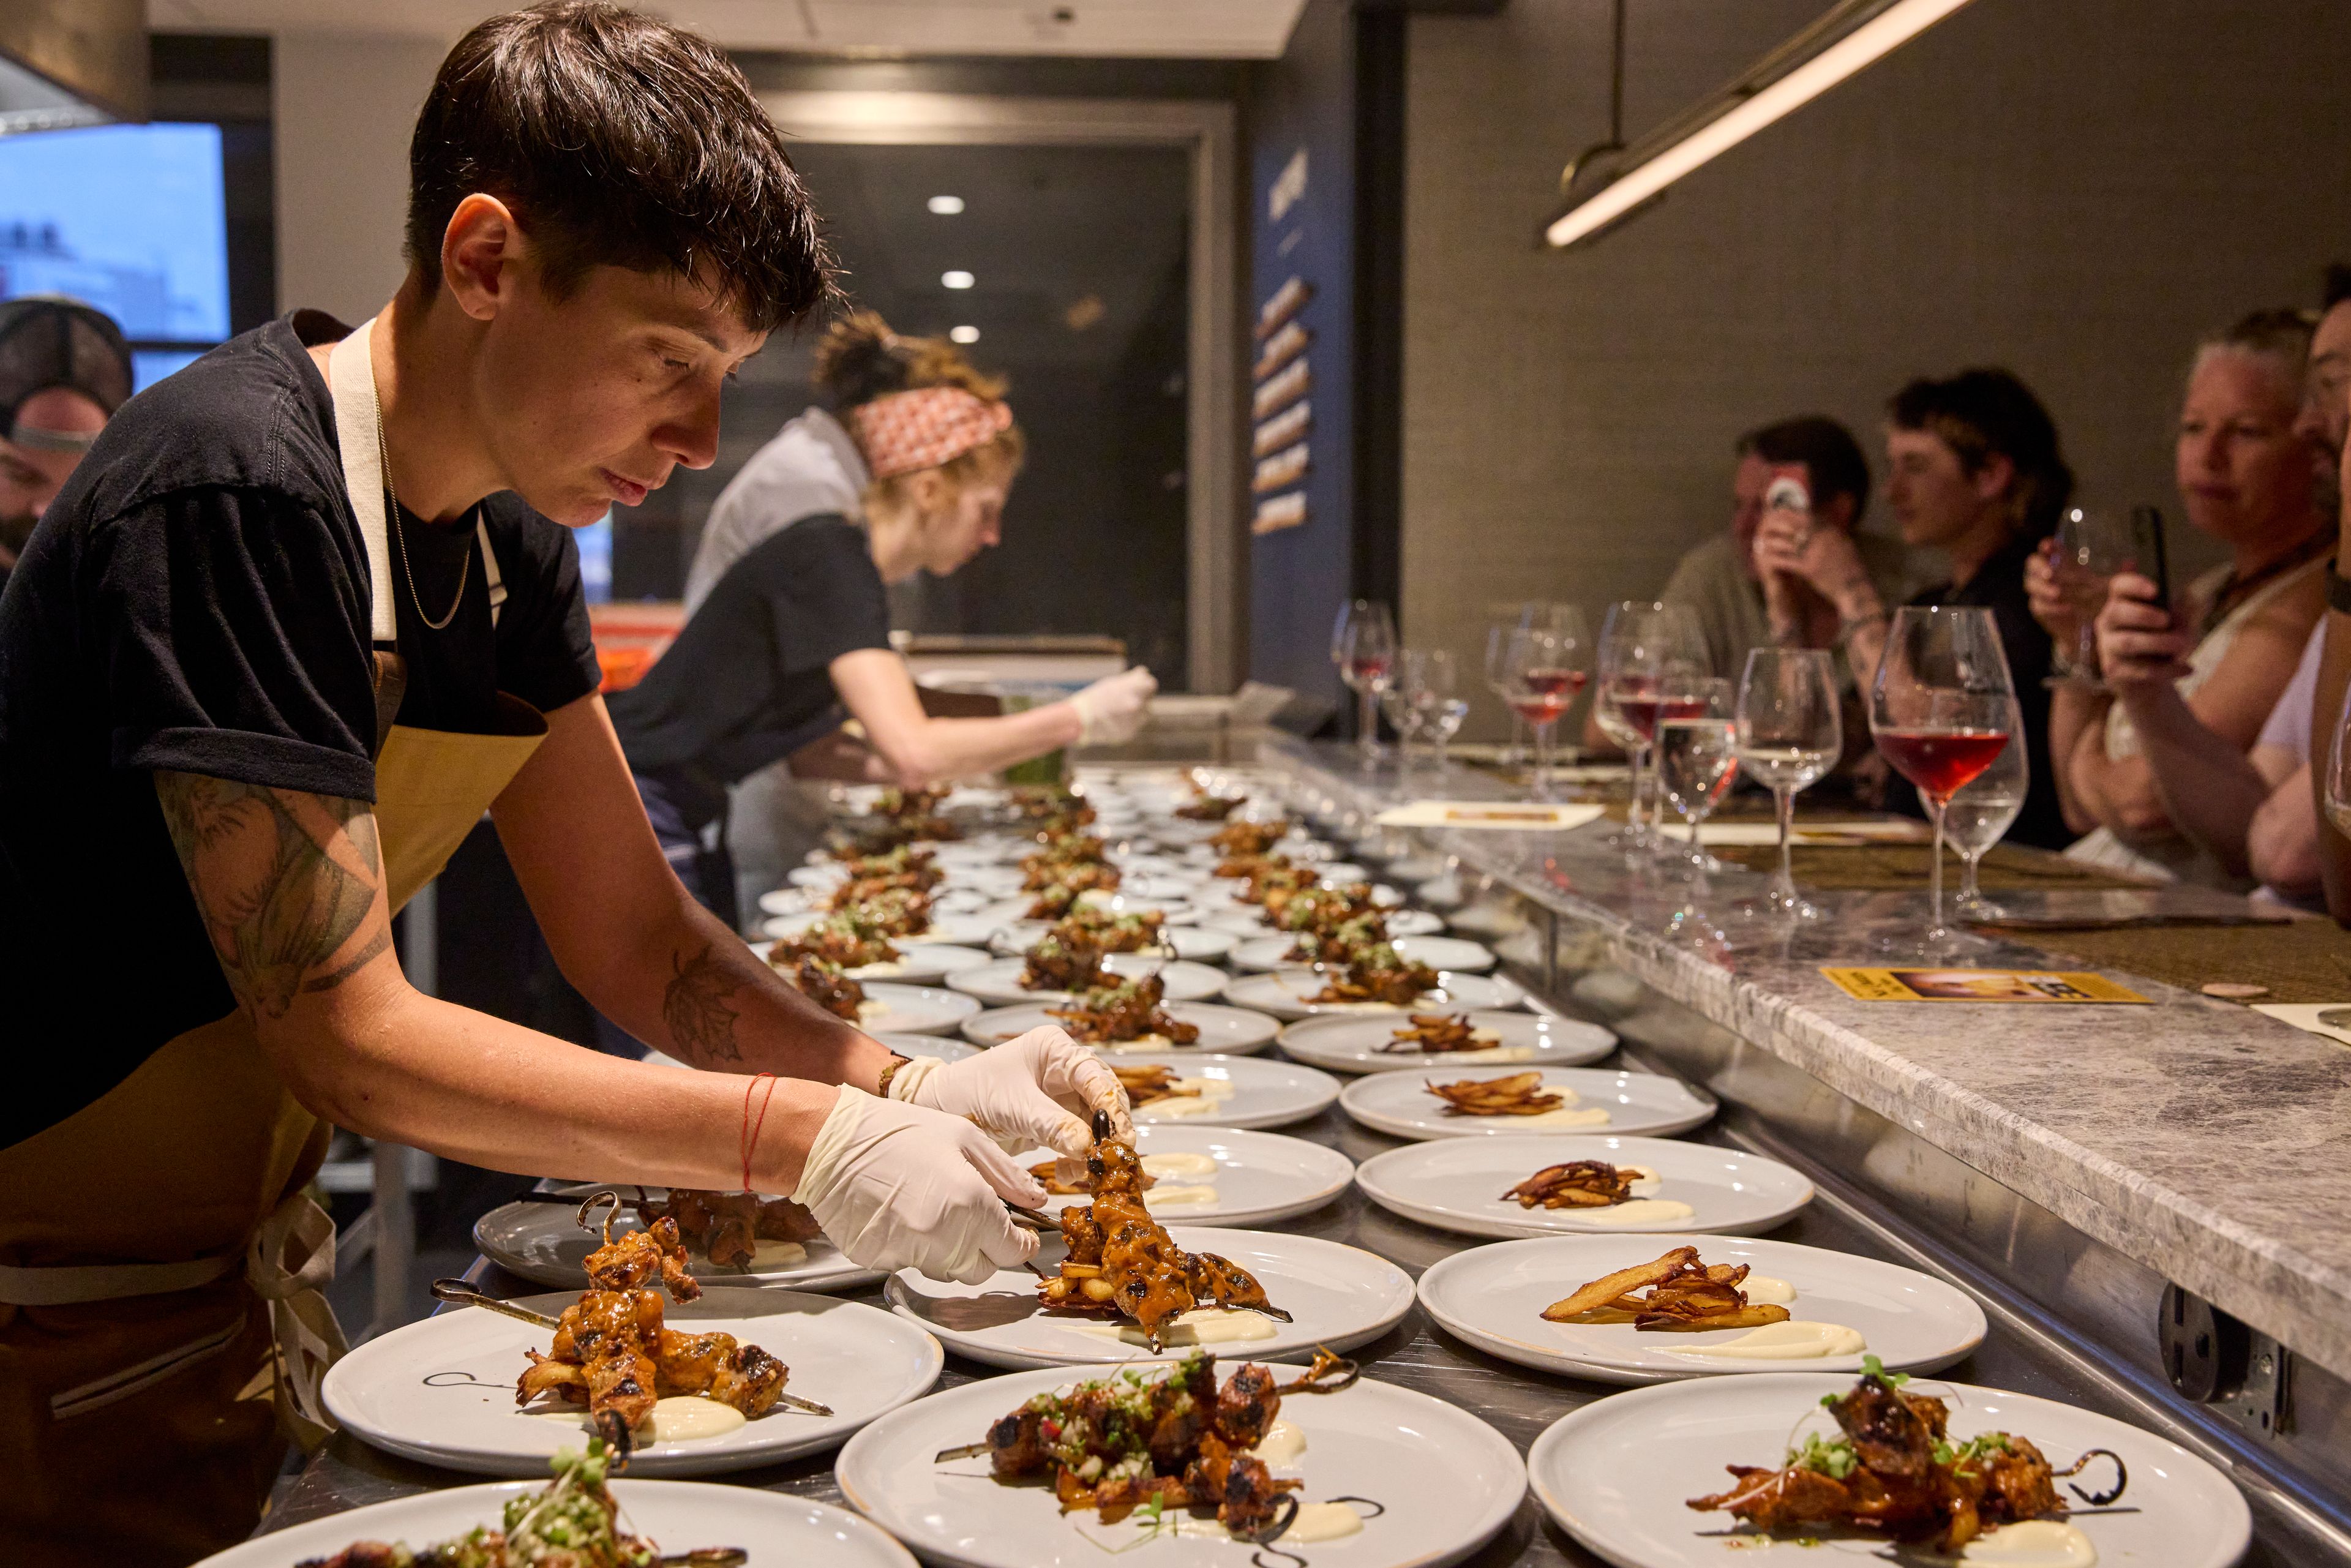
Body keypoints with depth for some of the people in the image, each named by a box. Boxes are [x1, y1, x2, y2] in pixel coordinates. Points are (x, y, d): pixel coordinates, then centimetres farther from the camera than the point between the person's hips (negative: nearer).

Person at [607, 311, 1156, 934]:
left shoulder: (844, 561, 9)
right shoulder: (828, 556, -19)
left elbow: (805, 743, 11)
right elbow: (912, 752, -29)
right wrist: (1078, 719, -20)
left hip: (681, 824, 10)